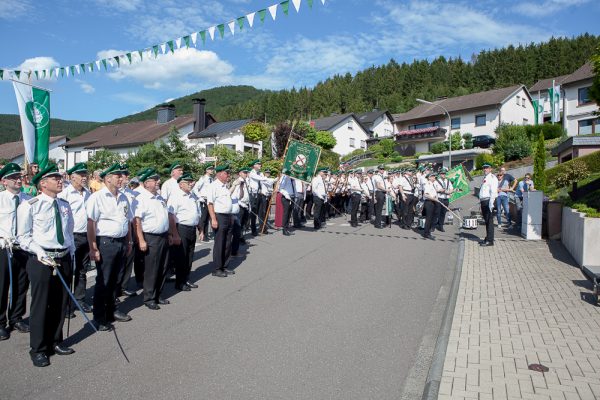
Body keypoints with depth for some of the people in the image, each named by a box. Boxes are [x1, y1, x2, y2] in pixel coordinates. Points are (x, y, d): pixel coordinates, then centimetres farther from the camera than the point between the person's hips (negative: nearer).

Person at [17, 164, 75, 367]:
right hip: (41, 261, -6)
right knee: (40, 305, 3)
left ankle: (55, 342, 31)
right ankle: (38, 349, 18)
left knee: (61, 303, 14)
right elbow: (23, 236, -8)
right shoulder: (29, 205, -8)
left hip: (64, 259, 6)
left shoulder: (65, 205, 10)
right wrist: (40, 253, -19)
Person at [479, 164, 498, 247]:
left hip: (488, 201, -9)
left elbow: (493, 191, -17)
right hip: (483, 202, 9)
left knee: (489, 221, -7)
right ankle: (487, 238, 21)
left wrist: (491, 203, -25)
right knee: (486, 221, 14)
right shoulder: (485, 178, 22)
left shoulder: (492, 177, -7)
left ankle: (490, 240, -5)